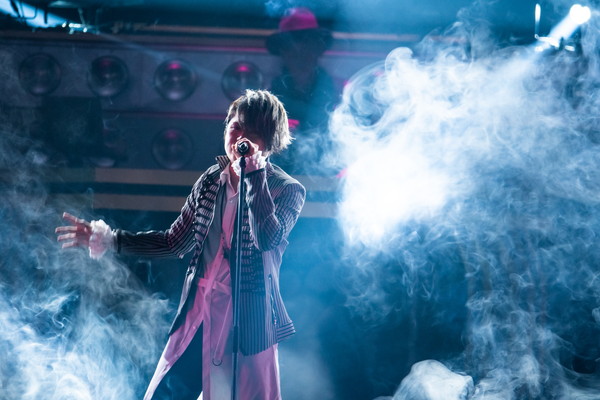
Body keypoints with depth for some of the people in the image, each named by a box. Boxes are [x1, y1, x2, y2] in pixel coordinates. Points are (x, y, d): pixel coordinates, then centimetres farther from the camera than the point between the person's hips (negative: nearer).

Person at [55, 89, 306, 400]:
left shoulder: (287, 190, -6)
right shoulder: (211, 181, 7)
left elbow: (267, 239, -25)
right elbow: (174, 242, 12)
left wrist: (254, 173, -22)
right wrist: (109, 239, 4)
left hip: (248, 321, -5)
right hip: (198, 314, 5)